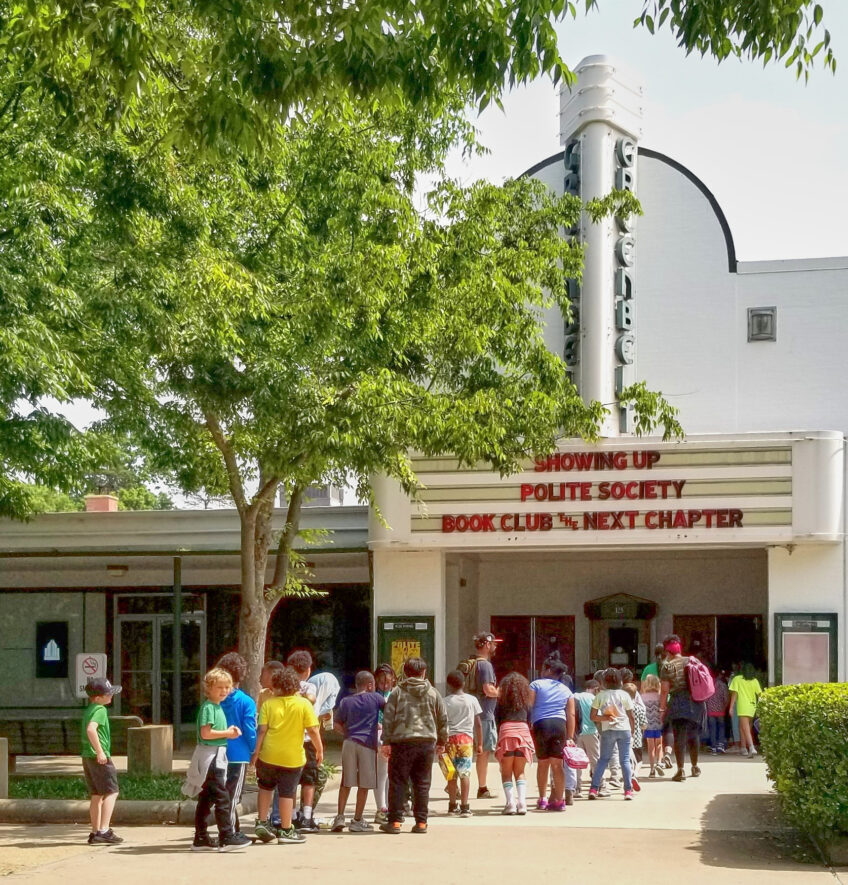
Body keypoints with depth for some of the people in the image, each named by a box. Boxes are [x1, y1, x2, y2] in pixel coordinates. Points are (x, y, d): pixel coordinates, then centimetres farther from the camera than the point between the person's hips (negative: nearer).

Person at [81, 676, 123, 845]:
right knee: (111, 792, -7)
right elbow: (91, 729, -29)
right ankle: (104, 831, -15)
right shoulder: (100, 710, -14)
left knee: (96, 795, 13)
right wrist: (100, 752, -26)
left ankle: (95, 832, 16)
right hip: (99, 757, -10)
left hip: (87, 756, 10)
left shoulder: (89, 710, 17)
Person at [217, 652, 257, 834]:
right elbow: (250, 731, -10)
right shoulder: (246, 702, -10)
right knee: (233, 796, 0)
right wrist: (254, 752, 4)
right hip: (239, 755, -4)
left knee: (226, 794, 16)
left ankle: (235, 830, 28)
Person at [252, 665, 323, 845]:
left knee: (266, 787, 22)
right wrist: (319, 750, 3)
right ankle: (286, 830, 11)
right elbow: (313, 730, -8)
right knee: (287, 792, 6)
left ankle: (261, 822, 17)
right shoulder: (304, 704, -6)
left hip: (268, 755, 2)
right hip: (293, 756, -1)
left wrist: (256, 751, -3)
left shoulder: (268, 704, -4)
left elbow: (262, 730, -8)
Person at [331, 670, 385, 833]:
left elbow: (337, 725, 9)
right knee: (364, 784, 4)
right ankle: (357, 820, 6)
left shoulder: (346, 702, 9)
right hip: (368, 744, -3)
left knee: (346, 783, 10)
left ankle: (339, 817, 3)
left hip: (349, 743, 3)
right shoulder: (375, 698, 3)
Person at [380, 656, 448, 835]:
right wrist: (442, 741, 21)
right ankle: (421, 822, 8)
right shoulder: (433, 693, 8)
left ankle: (395, 821, 2)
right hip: (427, 742, 2)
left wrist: (386, 742, -1)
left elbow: (388, 718, -3)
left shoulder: (397, 692, 2)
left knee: (397, 783, 3)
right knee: (422, 784, 8)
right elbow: (443, 718, 11)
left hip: (402, 741, -2)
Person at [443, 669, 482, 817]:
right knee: (465, 773, -3)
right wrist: (479, 743, 12)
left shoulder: (445, 701, 1)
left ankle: (452, 805, 17)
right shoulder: (472, 700, 4)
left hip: (450, 738, 0)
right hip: (466, 738, 0)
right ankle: (464, 806, -8)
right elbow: (478, 724, 5)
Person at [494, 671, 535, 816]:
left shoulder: (502, 700, 8)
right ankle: (522, 803, -3)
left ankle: (510, 803, -8)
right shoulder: (526, 701, 15)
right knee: (520, 772, 12)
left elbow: (497, 719, 5)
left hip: (507, 731, -3)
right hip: (523, 731, 3)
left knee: (506, 772, 5)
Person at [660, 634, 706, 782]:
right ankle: (695, 767, 29)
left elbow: (664, 690, -7)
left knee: (679, 736, -3)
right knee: (694, 735, 17)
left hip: (678, 703, -4)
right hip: (696, 702, 4)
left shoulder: (667, 666, -4)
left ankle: (680, 770, -11)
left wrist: (662, 708, -1)